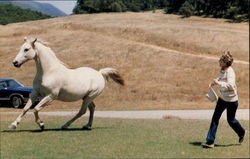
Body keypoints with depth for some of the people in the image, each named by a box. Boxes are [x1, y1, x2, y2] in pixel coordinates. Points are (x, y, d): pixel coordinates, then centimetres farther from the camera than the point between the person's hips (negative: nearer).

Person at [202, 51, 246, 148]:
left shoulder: (230, 72, -25)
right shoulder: (222, 70, 1)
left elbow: (230, 85, -38)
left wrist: (218, 83, -34)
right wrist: (214, 82, 7)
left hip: (231, 100, -8)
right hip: (222, 98, 8)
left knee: (231, 120, 10)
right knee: (215, 118, 1)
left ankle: (241, 133, 42)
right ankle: (210, 141, 3)